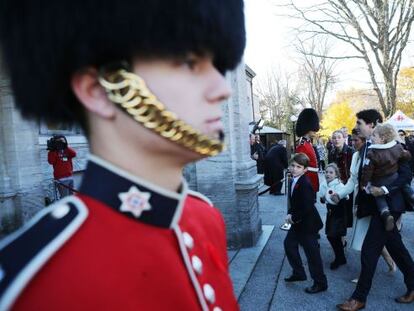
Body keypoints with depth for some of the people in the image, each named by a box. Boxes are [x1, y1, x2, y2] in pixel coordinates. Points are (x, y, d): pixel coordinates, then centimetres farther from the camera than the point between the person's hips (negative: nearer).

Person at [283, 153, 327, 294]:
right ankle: (298, 273, 35)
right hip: (298, 222, 10)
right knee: (289, 243, 18)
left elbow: (307, 208, -28)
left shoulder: (305, 184, -25)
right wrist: (290, 214, -3)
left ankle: (320, 283, 18)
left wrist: (293, 217, -17)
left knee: (312, 252, 2)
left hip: (308, 224, -10)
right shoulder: (293, 181, 4)